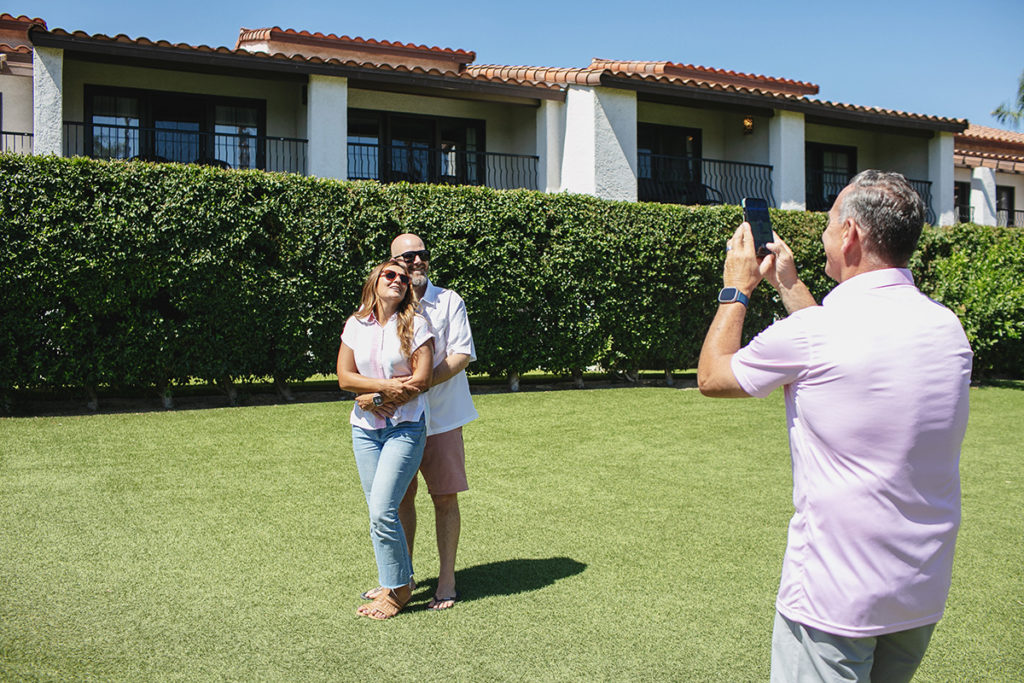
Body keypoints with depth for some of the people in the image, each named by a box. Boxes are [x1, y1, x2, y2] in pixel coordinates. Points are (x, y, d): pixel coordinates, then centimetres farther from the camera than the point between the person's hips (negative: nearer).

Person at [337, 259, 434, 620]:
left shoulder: (415, 324, -4)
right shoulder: (356, 325, 7)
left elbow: (422, 380, -10)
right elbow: (344, 377, 0)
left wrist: (378, 398, -10)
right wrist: (387, 384, -13)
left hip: (405, 426, -4)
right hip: (365, 428, 4)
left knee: (382, 510, -11)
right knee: (379, 513, 7)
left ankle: (398, 589, 6)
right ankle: (400, 580, 23)